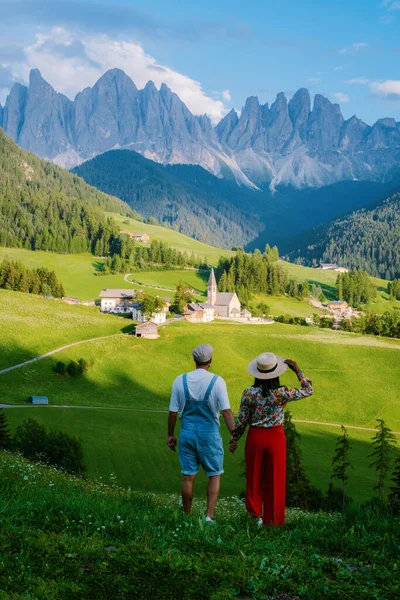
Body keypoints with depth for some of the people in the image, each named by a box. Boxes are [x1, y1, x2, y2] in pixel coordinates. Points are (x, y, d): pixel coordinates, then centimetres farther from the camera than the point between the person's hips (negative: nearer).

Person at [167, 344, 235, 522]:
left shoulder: (180, 380, -2)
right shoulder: (217, 381, -10)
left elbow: (173, 412, 2)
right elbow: (226, 411, -15)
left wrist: (170, 435, 13)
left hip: (187, 433, 2)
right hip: (209, 434, -2)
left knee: (188, 477, 11)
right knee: (214, 475, 12)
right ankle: (209, 515, 3)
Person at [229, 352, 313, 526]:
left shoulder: (249, 393, -12)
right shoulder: (282, 393, -16)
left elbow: (241, 421, -6)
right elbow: (308, 391, -3)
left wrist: (234, 440, 7)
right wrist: (298, 371, -1)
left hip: (255, 437, 1)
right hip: (276, 437, -1)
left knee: (254, 478, 17)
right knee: (275, 480, 11)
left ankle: (255, 516, 25)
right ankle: (273, 520, 18)